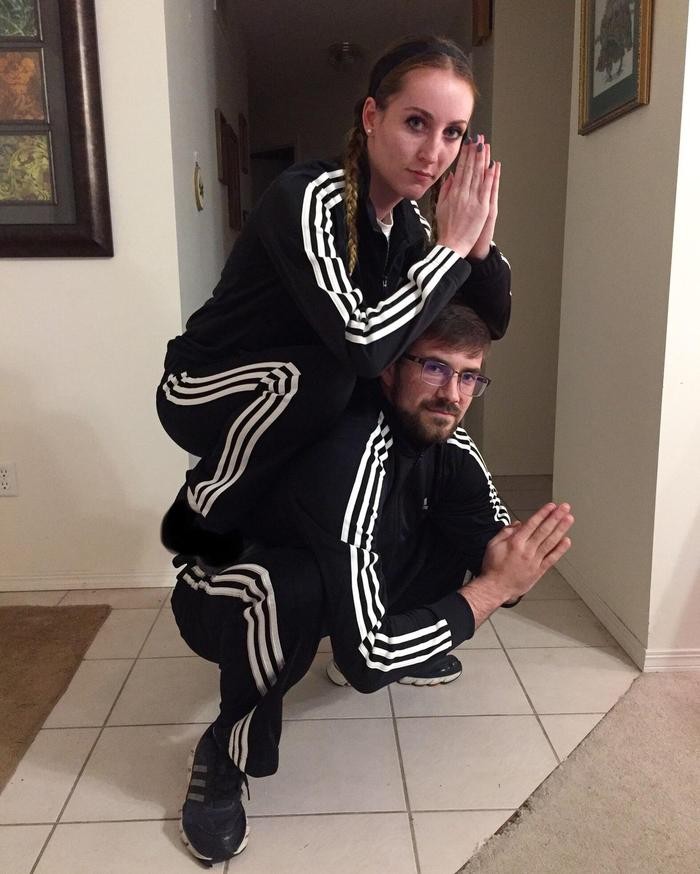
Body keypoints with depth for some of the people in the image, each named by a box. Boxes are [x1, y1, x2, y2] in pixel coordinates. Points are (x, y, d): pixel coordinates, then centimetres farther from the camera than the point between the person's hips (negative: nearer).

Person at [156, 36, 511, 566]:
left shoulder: (407, 220, -4)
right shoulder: (306, 198, -26)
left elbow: (491, 323, 1)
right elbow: (363, 347, -39)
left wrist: (478, 243, -18)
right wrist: (450, 246, -28)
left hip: (284, 397, 8)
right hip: (200, 393, -7)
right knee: (320, 374, -33)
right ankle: (199, 522, -8)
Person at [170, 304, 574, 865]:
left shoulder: (442, 438, -14)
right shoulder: (346, 455, -38)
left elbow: (495, 537, -4)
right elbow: (367, 660, -39)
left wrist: (510, 565, -28)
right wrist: (492, 587, -33)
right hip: (219, 600, -6)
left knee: (465, 528, -5)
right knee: (297, 586, -40)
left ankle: (380, 646, 16)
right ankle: (228, 749, -11)